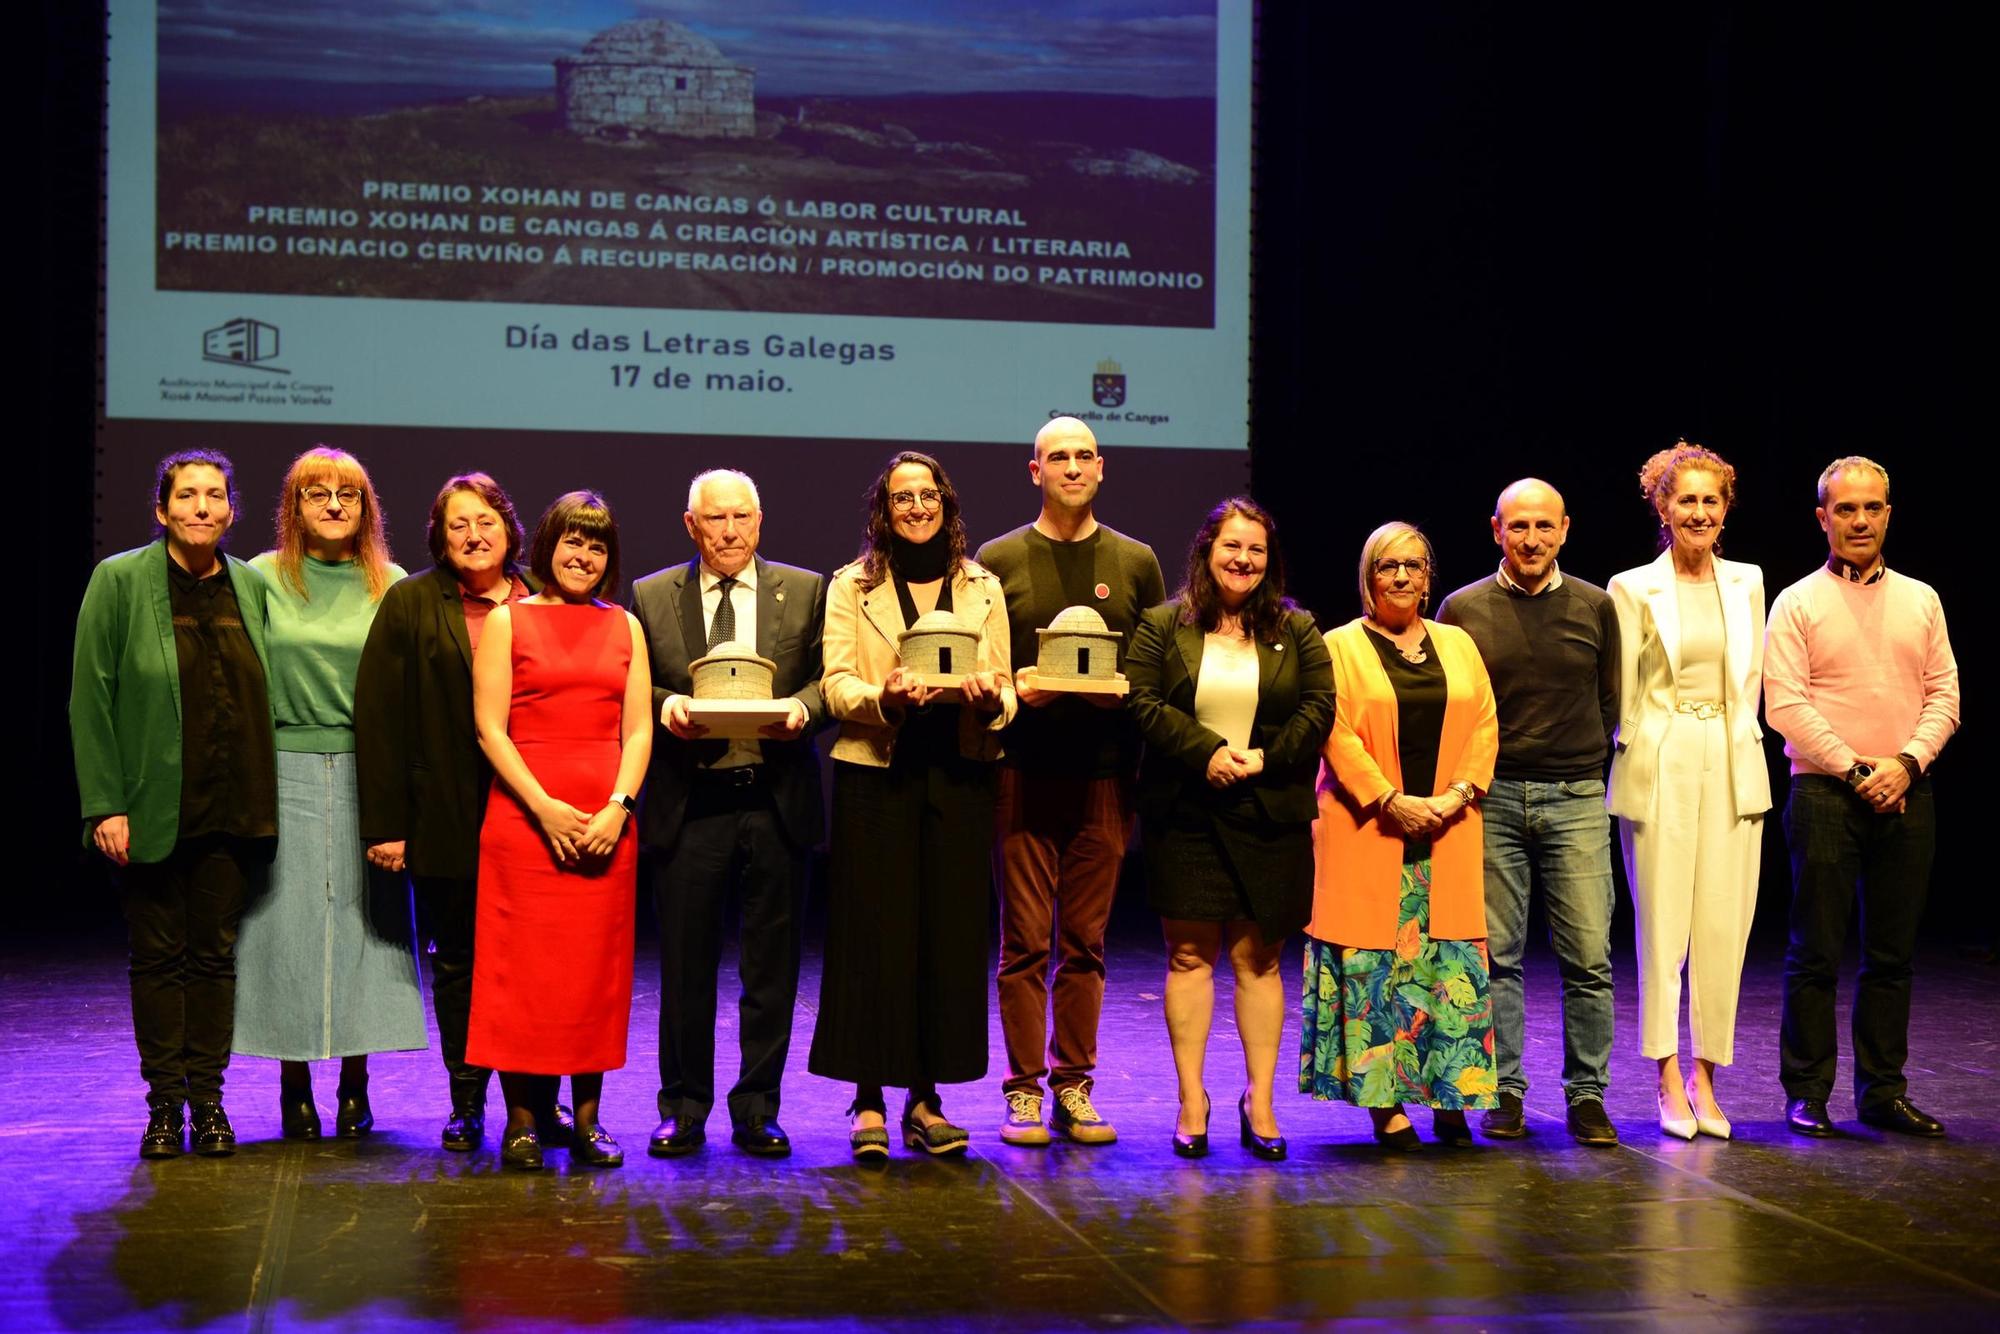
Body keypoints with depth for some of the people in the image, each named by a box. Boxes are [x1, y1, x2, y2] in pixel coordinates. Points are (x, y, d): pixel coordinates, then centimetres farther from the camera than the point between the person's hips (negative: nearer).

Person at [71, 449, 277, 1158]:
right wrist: (104, 804, -11)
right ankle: (165, 1103, 14)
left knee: (215, 952, 6)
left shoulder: (252, 587, 8)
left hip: (232, 807, 3)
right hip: (151, 808, -2)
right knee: (159, 955, 5)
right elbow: (91, 697, -5)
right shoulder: (119, 580, -3)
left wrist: (265, 798, 5)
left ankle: (207, 1099, 14)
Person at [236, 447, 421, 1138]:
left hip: (366, 772, 1)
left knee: (362, 916, 2)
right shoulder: (262, 579, 3)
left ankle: (355, 1083, 12)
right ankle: (294, 1085, 11)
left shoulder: (392, 586, 6)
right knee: (287, 919, 1)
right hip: (286, 770, -1)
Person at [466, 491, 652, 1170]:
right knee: (522, 967, -3)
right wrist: (544, 807, -13)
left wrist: (618, 807, -7)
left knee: (598, 967, 4)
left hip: (606, 822, 3)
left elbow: (638, 730, 8)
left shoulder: (624, 626, 14)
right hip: (524, 814, -3)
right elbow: (490, 727, -3)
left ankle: (587, 1119, 10)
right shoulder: (506, 620, 5)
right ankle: (521, 1119, 3)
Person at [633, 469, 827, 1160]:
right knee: (685, 966, 5)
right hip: (688, 805, 0)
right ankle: (684, 1110, 19)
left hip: (777, 802, 0)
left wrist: (801, 707, -14)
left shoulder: (805, 591, 8)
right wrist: (667, 707, -13)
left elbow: (829, 678, 7)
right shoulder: (650, 597, 8)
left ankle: (757, 1111, 17)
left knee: (771, 967, 6)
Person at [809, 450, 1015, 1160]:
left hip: (958, 780, 2)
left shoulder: (983, 588, 13)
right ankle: (869, 1101, 4)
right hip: (875, 775, -2)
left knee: (950, 935, 2)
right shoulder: (851, 586, 7)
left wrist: (989, 698, -13)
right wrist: (885, 695, -22)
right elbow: (836, 685, -3)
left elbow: (1006, 691, 10)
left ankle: (927, 1099, 10)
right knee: (874, 935, -3)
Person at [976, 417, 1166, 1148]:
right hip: (1024, 771, -2)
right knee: (1025, 937, -1)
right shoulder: (999, 559, 5)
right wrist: (1017, 690, -12)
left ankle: (1074, 1086, 13)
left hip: (1104, 772, 2)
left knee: (1086, 939, 6)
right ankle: (1024, 1088, 6)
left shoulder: (1135, 562, 10)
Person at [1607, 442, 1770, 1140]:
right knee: (1661, 929, -2)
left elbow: (1751, 682, 16)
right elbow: (1624, 695, 3)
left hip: (1733, 768, 3)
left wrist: (1731, 745, 12)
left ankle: (1705, 1081, 10)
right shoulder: (1634, 589, 0)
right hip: (1661, 770, -3)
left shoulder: (1747, 583, 11)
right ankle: (1669, 1085, 4)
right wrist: (1645, 755, 4)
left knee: (1724, 929, 1)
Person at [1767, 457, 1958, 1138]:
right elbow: (1785, 704, -7)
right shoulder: (1797, 603, 1)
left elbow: (1944, 695, 8)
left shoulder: (1921, 600, 13)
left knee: (1892, 954, 7)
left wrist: (1907, 762, -8)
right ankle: (1806, 1094, 5)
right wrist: (1857, 770, -11)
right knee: (1815, 953, -2)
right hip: (1826, 794, -4)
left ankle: (1883, 1091, 15)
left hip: (1907, 798, 4)